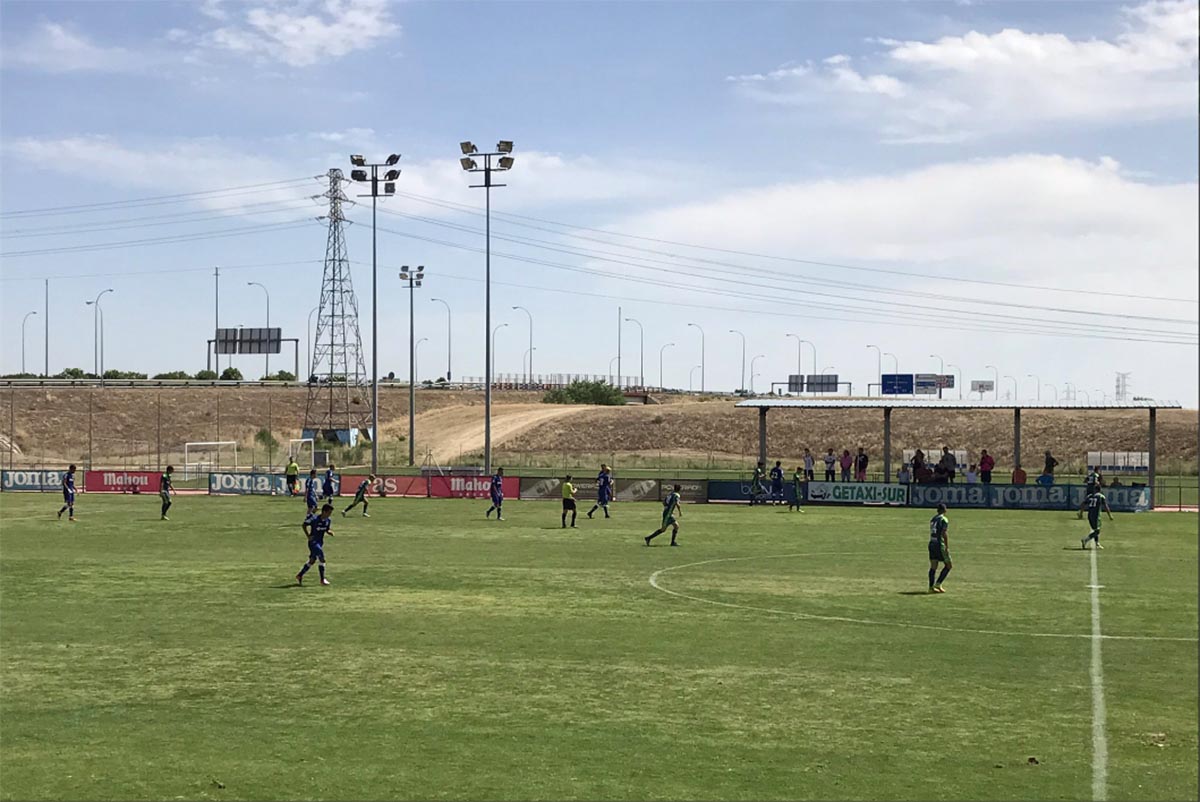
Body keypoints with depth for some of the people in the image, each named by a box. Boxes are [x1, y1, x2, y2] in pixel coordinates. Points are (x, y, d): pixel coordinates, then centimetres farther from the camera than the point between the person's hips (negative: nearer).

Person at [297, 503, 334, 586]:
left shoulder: (328, 521, 1)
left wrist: (330, 532, -7)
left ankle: (299, 576, 29)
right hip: (313, 542, -8)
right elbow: (303, 525, -8)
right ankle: (322, 579, -8)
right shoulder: (314, 519, -19)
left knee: (312, 560, 14)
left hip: (320, 542, 8)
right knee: (321, 558, -16)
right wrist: (308, 536, -15)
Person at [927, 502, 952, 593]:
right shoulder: (944, 519, -9)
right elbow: (944, 534, -17)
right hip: (940, 544, -7)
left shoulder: (932, 519, 14)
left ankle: (931, 587, 3)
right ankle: (938, 584, -4)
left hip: (932, 544, 7)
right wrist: (947, 547, -18)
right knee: (948, 565, 3)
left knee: (933, 567, 7)